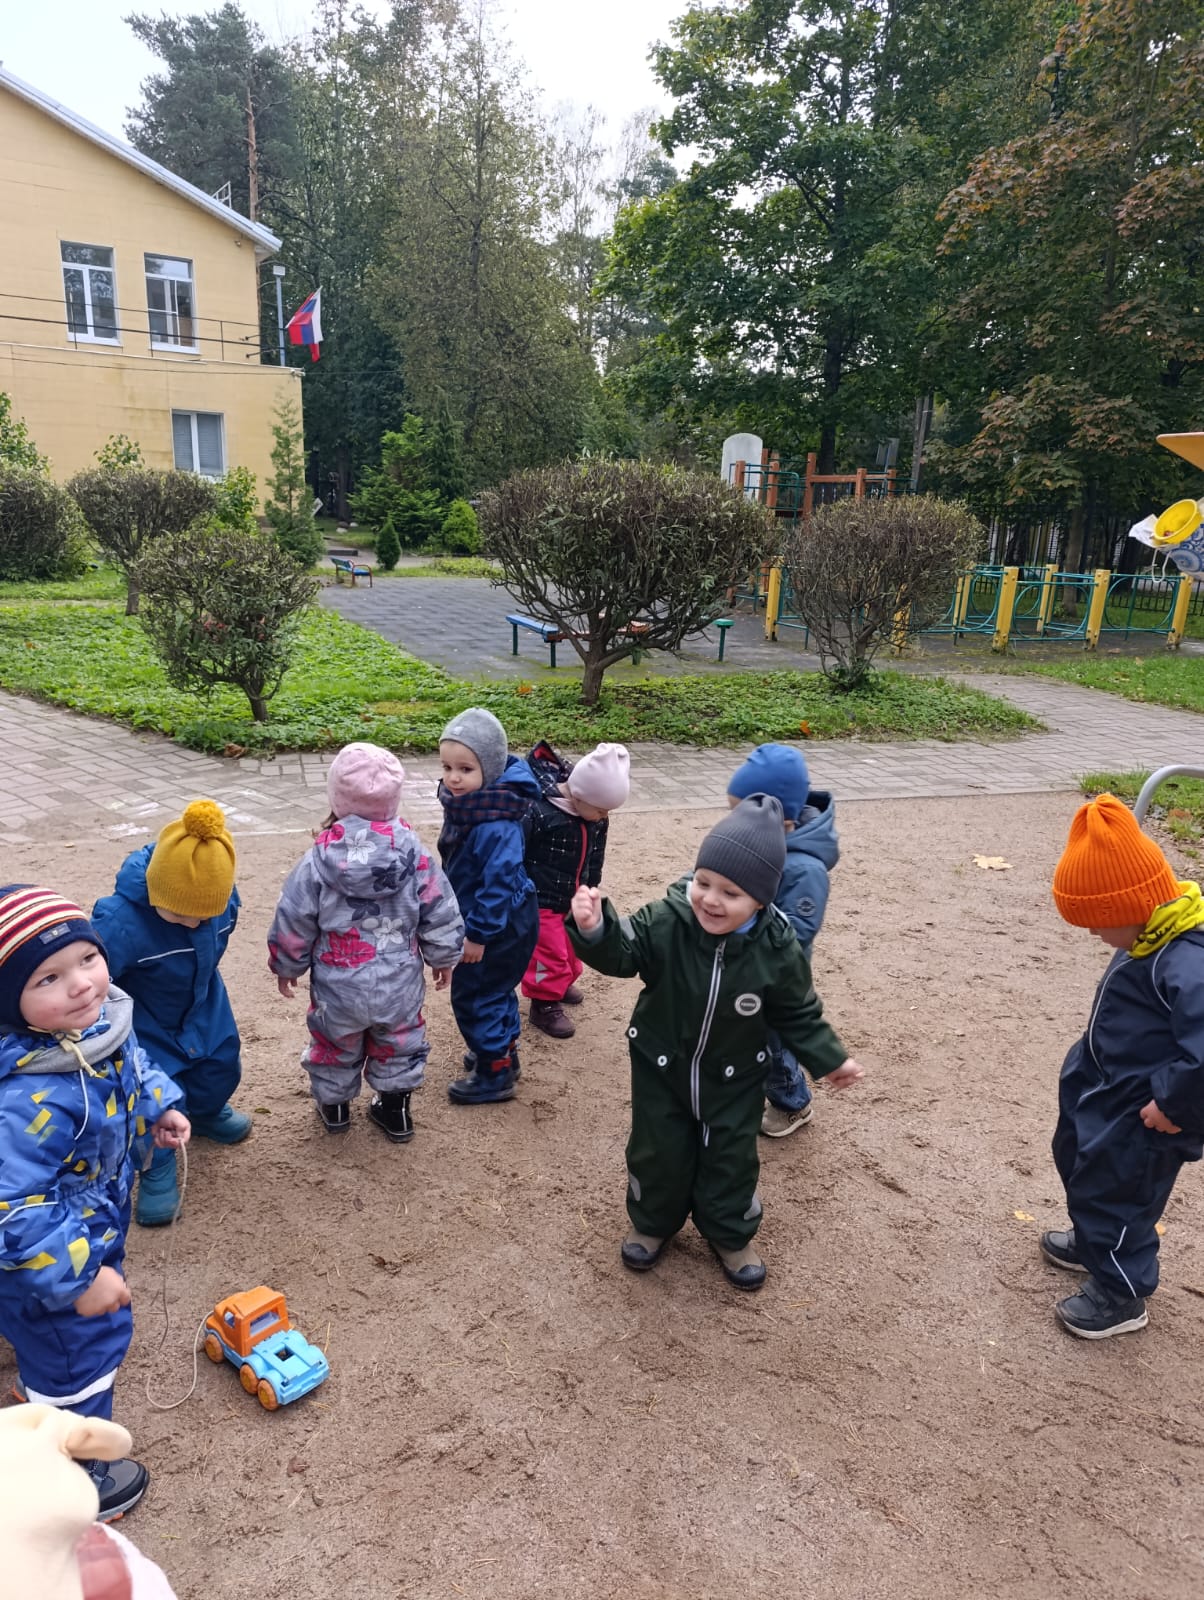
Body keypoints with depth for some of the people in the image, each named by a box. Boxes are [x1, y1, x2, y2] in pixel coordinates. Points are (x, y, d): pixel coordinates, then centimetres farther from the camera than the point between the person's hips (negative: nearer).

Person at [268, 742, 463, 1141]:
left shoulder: (319, 859, -19)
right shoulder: (413, 853, -16)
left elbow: (293, 921, -8)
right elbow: (440, 913, -7)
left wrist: (286, 966, 11)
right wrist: (443, 957, 11)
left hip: (338, 989, 0)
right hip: (399, 987, 1)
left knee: (336, 1048, 27)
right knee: (399, 1047, 26)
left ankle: (334, 1105, 47)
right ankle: (395, 1108, 40)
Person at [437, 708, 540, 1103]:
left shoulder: (497, 824, -33)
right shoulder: (467, 802, -1)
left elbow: (499, 882, -29)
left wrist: (479, 934, -21)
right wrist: (471, 924, 21)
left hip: (501, 926, -10)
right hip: (497, 920, 10)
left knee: (474, 996, 4)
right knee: (494, 989, 25)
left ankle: (495, 1075, 20)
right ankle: (502, 1051, 44)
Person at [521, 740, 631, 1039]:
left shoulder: (596, 818, -8)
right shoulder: (538, 812, -31)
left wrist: (591, 888, 18)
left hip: (574, 898, 7)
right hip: (541, 901, -7)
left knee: (572, 945, 24)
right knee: (548, 951, 3)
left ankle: (562, 982, 49)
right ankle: (544, 1004, 22)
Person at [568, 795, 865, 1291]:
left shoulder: (777, 950, -22)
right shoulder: (665, 921, -26)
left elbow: (797, 1013, -7)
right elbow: (622, 953, -23)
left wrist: (829, 1059, -4)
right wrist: (594, 928, -43)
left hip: (733, 1079, 0)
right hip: (660, 1068, 0)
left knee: (731, 1159, 17)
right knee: (657, 1152, 17)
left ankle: (730, 1236, 44)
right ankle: (652, 1223, 45)